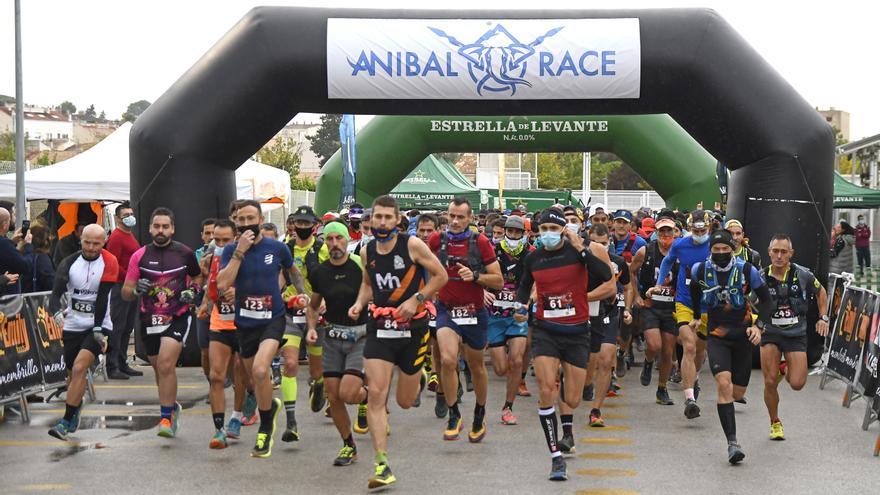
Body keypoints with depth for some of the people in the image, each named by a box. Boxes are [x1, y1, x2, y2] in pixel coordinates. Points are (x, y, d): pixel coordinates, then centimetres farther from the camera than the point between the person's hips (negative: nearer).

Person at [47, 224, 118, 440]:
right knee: (72, 373, 14)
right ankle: (75, 412, 40)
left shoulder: (109, 263, -8)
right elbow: (56, 293, -12)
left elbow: (102, 299, -12)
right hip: (72, 325, 4)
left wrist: (98, 329, -16)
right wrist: (57, 313, -31)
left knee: (79, 368, -19)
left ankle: (66, 422, -16)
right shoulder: (69, 263, -2)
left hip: (97, 326, -3)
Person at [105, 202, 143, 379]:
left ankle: (122, 364, 20)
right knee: (117, 328, -8)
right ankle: (112, 367, -7)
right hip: (120, 286, -10)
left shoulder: (130, 236, 19)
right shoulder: (116, 237, -11)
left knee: (127, 328, 13)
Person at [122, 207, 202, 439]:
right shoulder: (139, 256, 0)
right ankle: (172, 406, 39)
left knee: (166, 365, -20)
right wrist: (137, 290, -20)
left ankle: (166, 418, -13)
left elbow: (197, 277, 16)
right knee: (159, 368, 15)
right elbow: (125, 293, 3)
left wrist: (192, 292, -4)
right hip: (149, 320, 3)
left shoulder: (185, 253, -2)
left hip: (177, 318, -3)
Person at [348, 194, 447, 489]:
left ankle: (416, 378, 49)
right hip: (379, 328, 2)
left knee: (405, 402, 9)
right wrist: (359, 303, 3)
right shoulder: (367, 251, 5)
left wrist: (416, 300, -14)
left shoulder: (412, 245, -8)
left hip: (412, 327, -2)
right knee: (376, 395, -13)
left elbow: (440, 276, -3)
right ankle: (382, 465, -11)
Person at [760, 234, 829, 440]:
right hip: (770, 334, 0)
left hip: (796, 334, 0)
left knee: (797, 384, -8)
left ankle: (787, 370, 30)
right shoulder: (761, 278, -10)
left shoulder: (802, 275, -8)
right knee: (770, 383, -7)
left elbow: (820, 292, 11)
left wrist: (823, 318, 5)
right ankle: (775, 423, 16)